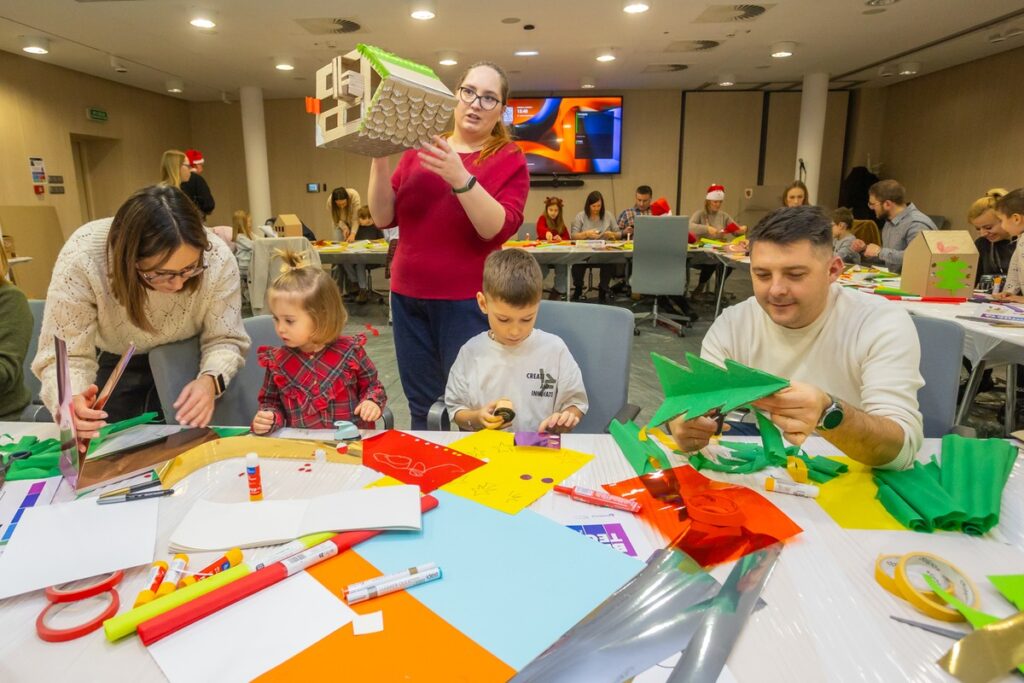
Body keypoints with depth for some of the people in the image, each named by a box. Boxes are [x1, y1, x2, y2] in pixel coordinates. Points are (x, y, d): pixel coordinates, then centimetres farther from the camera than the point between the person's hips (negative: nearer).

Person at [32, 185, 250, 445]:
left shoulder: (217, 259, -31)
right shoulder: (82, 258, -32)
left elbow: (225, 340, -22)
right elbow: (66, 356, -28)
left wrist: (209, 380, -43)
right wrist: (70, 402, -50)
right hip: (115, 365, 0)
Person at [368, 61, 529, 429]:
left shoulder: (509, 159, 0)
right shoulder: (418, 150, 9)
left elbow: (498, 229, -14)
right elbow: (384, 217, 4)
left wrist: (460, 178, -26)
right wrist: (379, 159, -9)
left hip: (467, 302, -3)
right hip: (408, 297, 4)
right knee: (422, 410, 11)